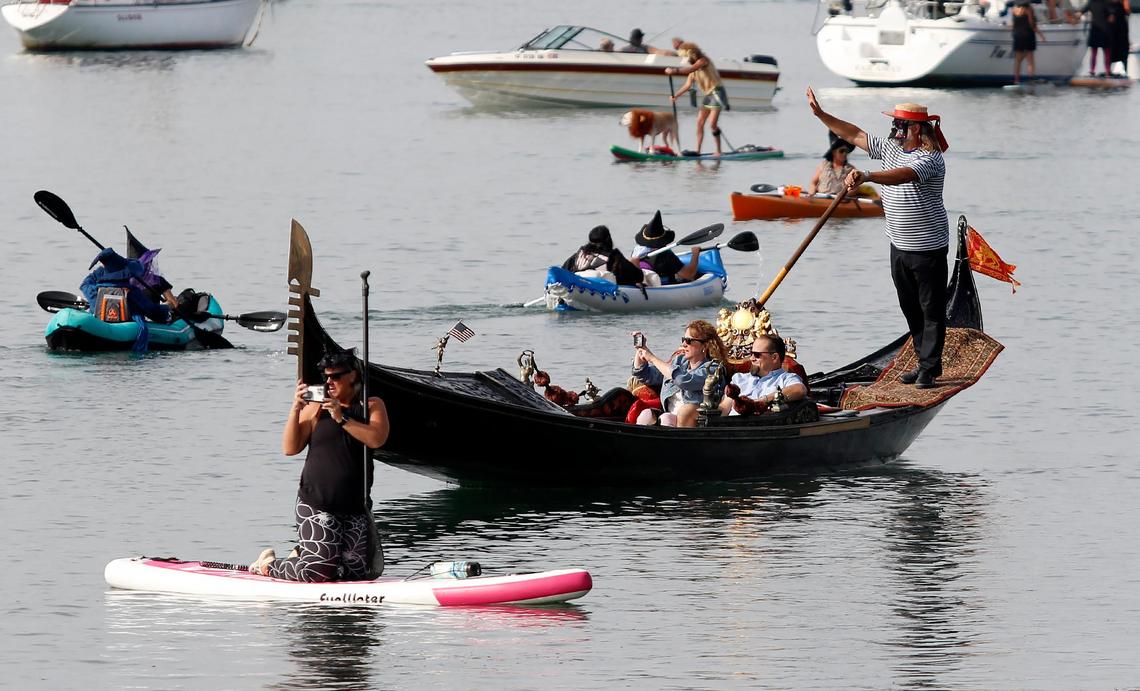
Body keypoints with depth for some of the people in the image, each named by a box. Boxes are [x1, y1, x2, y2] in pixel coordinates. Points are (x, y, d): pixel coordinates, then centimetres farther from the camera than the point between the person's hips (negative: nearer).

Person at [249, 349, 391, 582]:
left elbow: (377, 439, -14)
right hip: (317, 504, -3)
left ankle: (301, 555, 27)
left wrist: (342, 418, -21)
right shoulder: (316, 408, 2)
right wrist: (295, 410, -14)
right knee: (318, 572, -13)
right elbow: (290, 448, -3)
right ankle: (268, 563, 15)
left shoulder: (372, 406, 6)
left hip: (355, 507, 3)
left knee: (358, 570, 4)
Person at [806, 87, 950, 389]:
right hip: (900, 246, 9)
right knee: (910, 308, 13)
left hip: (928, 248, -9)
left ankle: (930, 368, 3)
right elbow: (855, 135, 13)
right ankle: (924, 362, 21)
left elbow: (903, 175, -37)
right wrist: (820, 114, 8)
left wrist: (867, 177, -51)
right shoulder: (890, 147, 8)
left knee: (931, 309, -1)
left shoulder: (930, 158, -19)